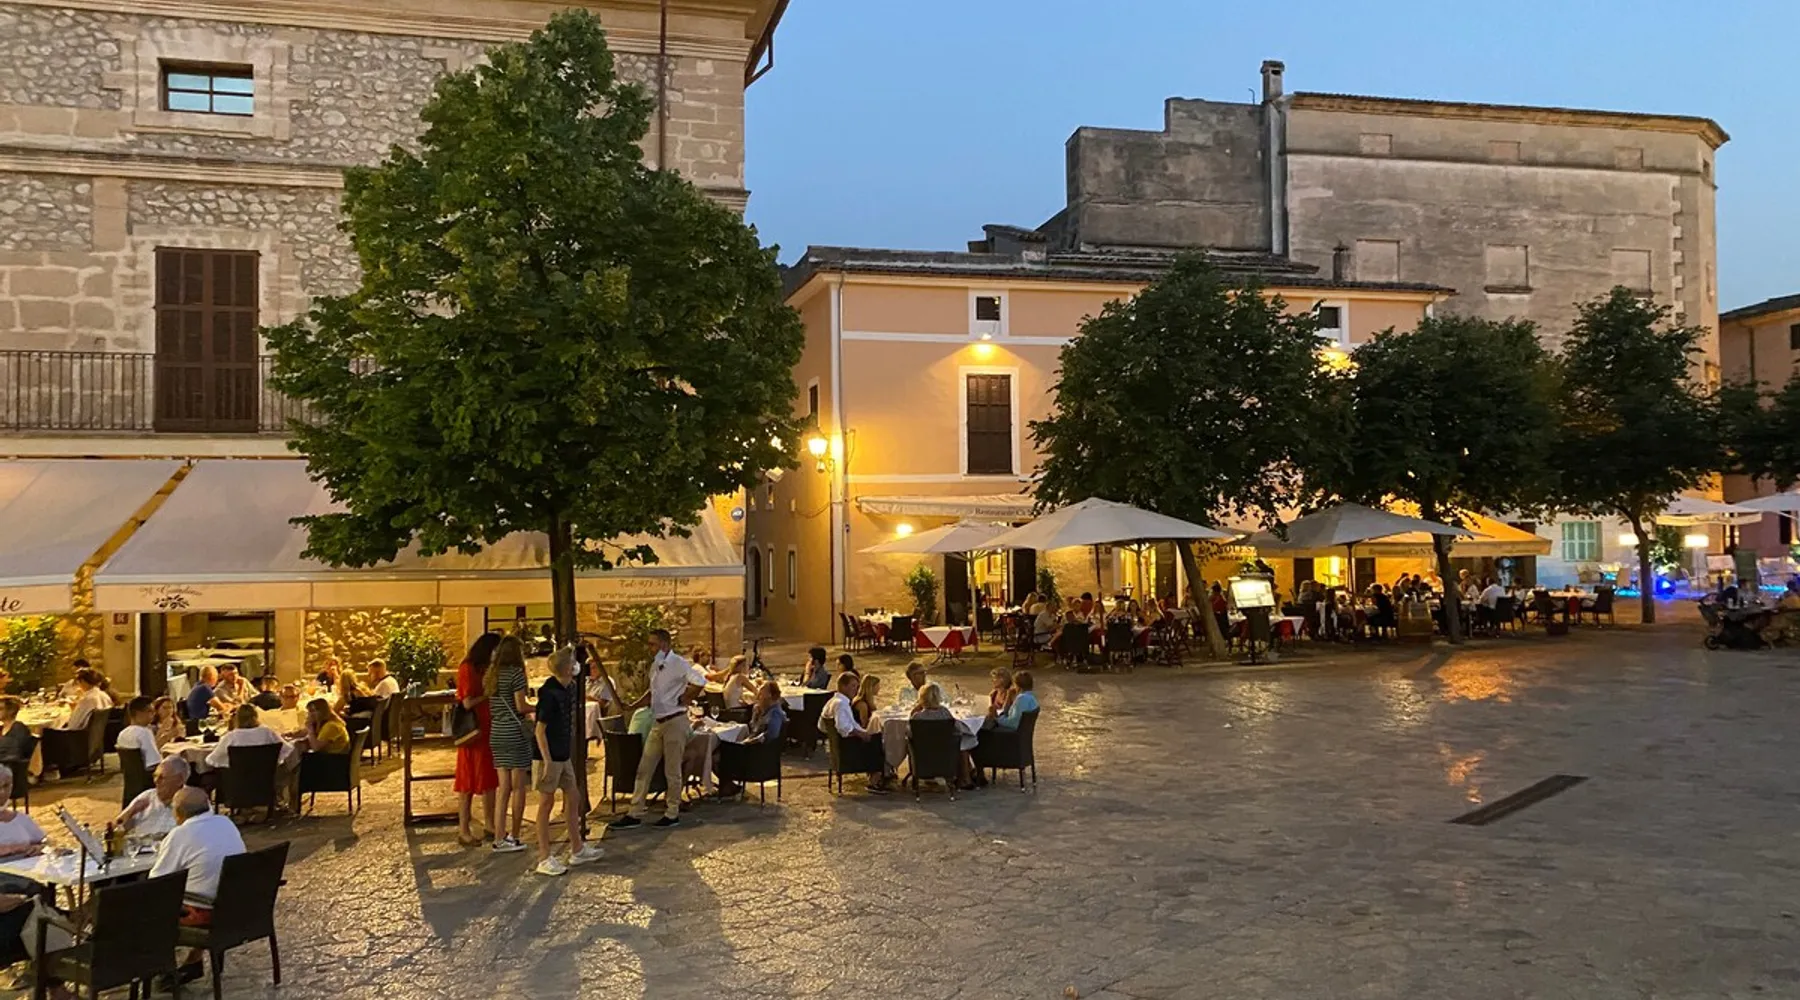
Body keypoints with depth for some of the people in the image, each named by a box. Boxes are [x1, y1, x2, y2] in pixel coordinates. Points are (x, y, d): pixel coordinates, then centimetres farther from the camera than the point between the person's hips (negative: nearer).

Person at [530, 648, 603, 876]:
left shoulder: (569, 689, 7)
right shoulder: (549, 693, -19)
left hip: (563, 755, 9)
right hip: (549, 756, -9)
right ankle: (544, 859, 7)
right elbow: (540, 730, -19)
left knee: (573, 797, 15)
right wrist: (547, 761, -21)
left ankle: (577, 850, 27)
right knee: (547, 803, -1)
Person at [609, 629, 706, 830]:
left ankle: (673, 814, 14)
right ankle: (635, 814, 13)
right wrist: (632, 705, 14)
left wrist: (684, 700, -17)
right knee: (644, 768, 8)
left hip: (674, 721, -8)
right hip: (658, 722, 9)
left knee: (672, 771, 2)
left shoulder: (677, 663, -15)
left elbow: (700, 681, -28)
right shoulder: (655, 665, 12)